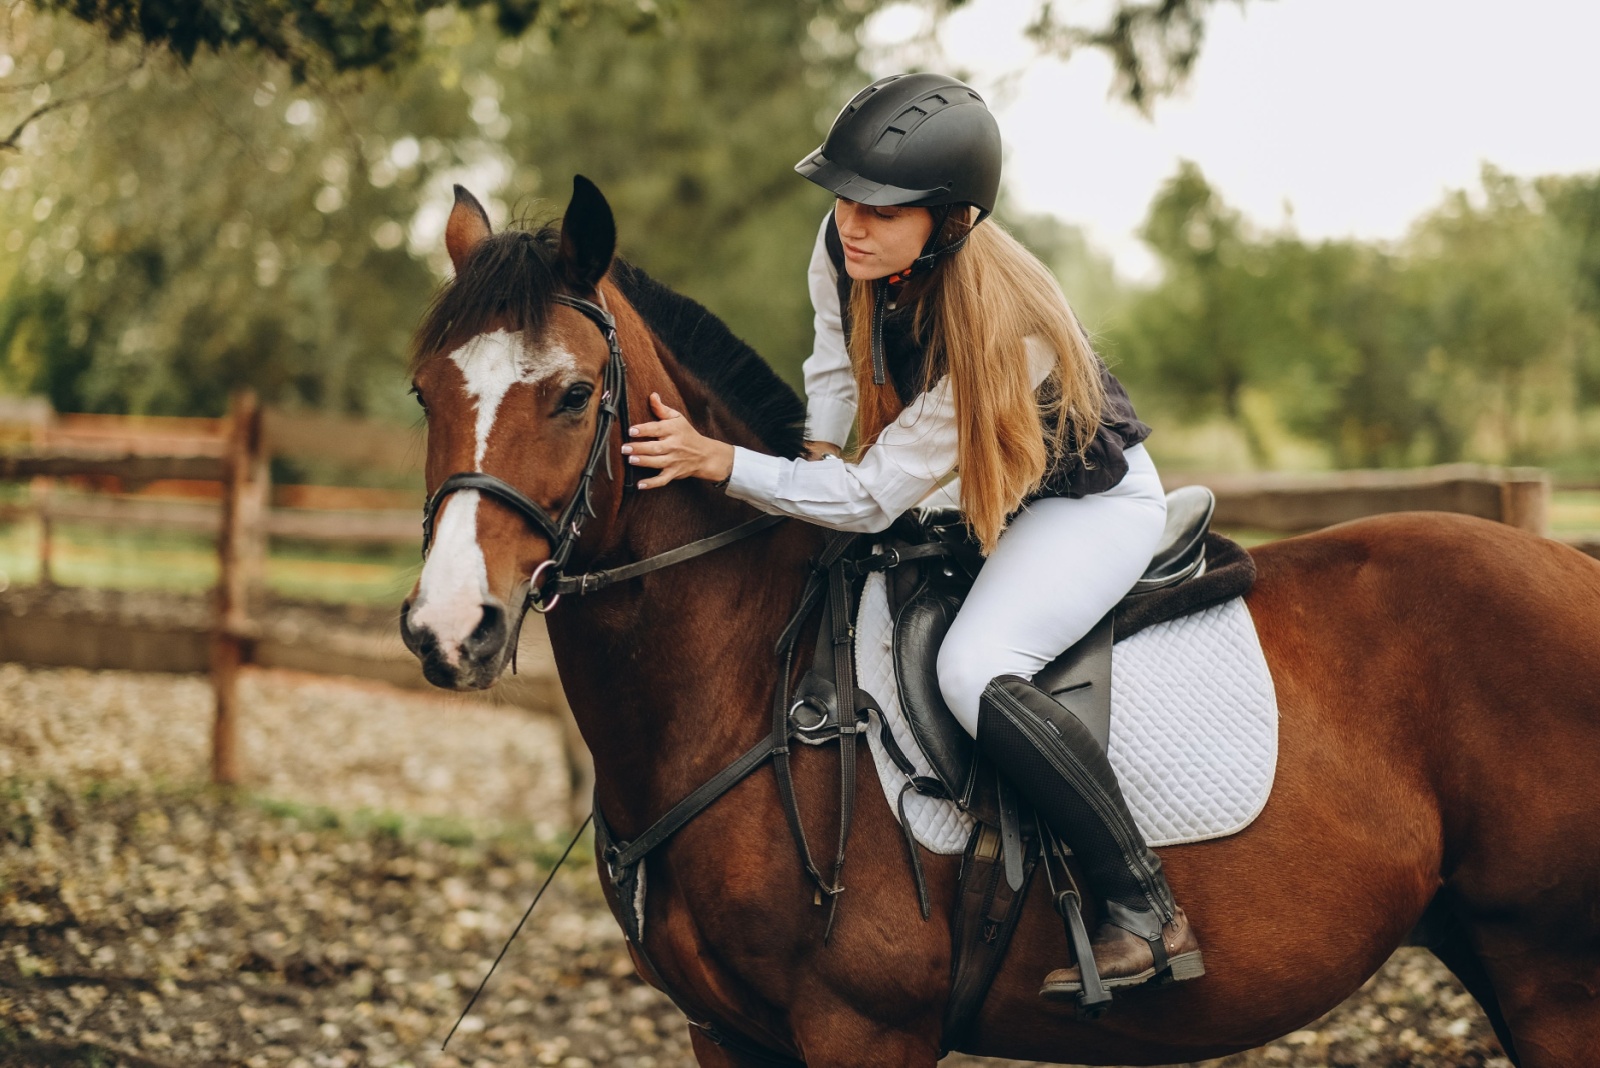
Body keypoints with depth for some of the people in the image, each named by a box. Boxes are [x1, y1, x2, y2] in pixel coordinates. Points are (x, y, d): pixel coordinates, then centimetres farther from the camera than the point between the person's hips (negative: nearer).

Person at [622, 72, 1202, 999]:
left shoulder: (995, 327, -37)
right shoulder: (844, 251, -17)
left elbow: (874, 499, -33)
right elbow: (837, 354, 8)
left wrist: (717, 461, -37)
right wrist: (818, 451, -7)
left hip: (1093, 499, -9)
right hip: (987, 491, 9)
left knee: (976, 670, -31)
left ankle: (1149, 915, -21)